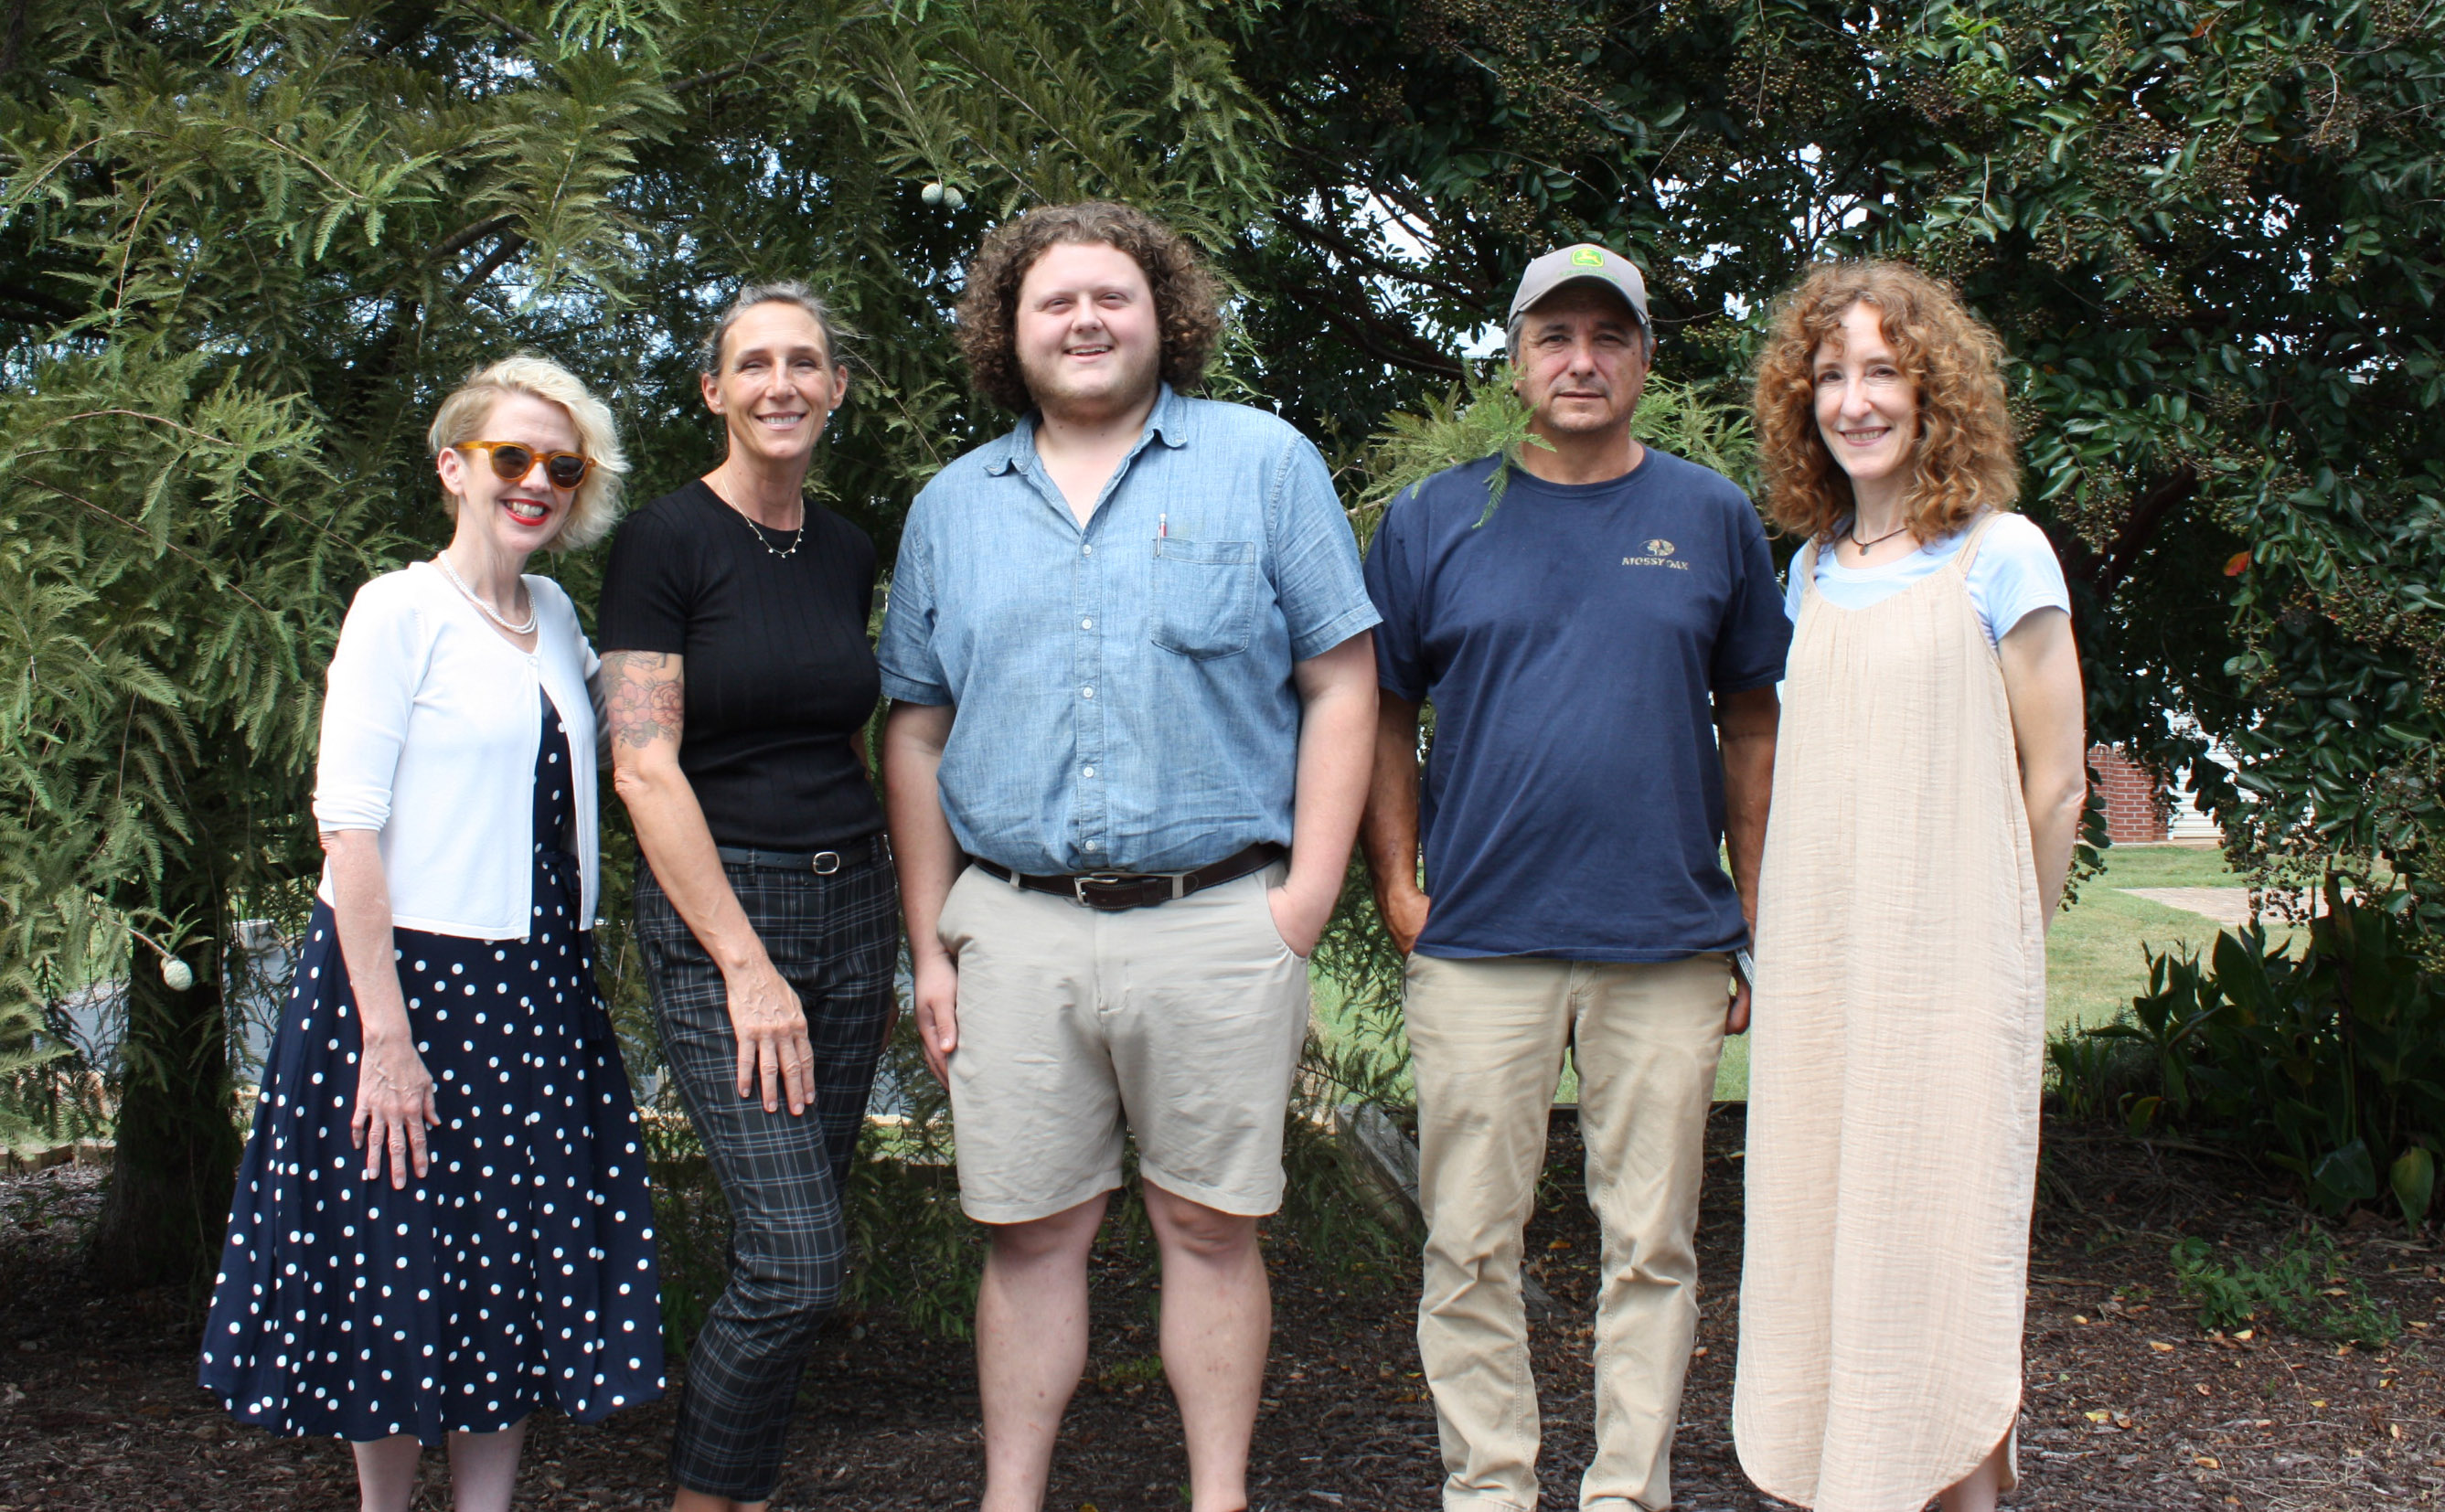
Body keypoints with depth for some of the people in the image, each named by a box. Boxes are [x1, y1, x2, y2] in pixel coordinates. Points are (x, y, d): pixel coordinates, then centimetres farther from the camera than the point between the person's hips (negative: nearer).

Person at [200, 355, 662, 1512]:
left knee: (528, 1278, 8)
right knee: (404, 1276, 3)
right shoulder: (402, 609, -8)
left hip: (540, 986, 6)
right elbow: (349, 826, -13)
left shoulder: (558, 617, 11)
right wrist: (386, 1035, -18)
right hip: (409, 978, -6)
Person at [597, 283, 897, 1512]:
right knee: (797, 1256, -12)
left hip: (851, 903, 6)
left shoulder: (846, 551, 12)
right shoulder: (666, 541, -7)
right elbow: (643, 768, -12)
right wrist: (747, 963, -16)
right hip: (715, 909, -6)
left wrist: (890, 936, 14)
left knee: (786, 1248, 6)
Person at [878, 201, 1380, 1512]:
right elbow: (916, 732, 14)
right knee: (1030, 1233, 8)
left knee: (1209, 1228, 7)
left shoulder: (1264, 463, 3)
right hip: (1015, 930, 2)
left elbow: (1340, 687, 0)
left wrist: (1304, 903, -7)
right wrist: (931, 948, 8)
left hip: (1215, 923, -2)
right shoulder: (954, 506, 12)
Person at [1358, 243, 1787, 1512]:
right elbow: (1384, 712, 9)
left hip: (1669, 944, 1)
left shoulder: (1712, 519, 7)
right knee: (1470, 1246, 4)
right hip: (1479, 941, 0)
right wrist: (1397, 886, -1)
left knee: (1649, 1247, 7)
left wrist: (1762, 922, 6)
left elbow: (1751, 727, 10)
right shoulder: (1434, 521, 6)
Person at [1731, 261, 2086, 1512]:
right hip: (1819, 975, 5)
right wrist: (1769, 940, 10)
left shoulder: (1998, 555, -4)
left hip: (1948, 979, -5)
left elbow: (2053, 785, -3)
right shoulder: (1815, 571, 12)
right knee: (1818, 1245, 6)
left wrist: (1995, 954, 1)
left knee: (1937, 1251, -1)